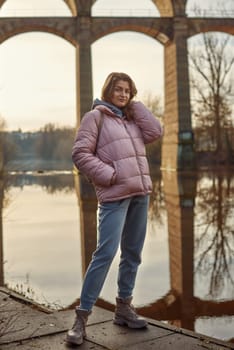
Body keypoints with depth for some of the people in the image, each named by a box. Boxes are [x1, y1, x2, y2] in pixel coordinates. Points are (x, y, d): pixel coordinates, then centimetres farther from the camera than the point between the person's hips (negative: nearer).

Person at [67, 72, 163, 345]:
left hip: (140, 193, 7)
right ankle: (81, 317, -8)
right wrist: (108, 175, -15)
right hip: (114, 195, -7)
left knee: (132, 253, 10)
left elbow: (155, 132, 5)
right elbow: (80, 153, -7)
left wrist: (135, 105, 8)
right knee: (106, 253, -14)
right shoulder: (95, 116, 1)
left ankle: (123, 308, 21)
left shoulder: (131, 118, 20)